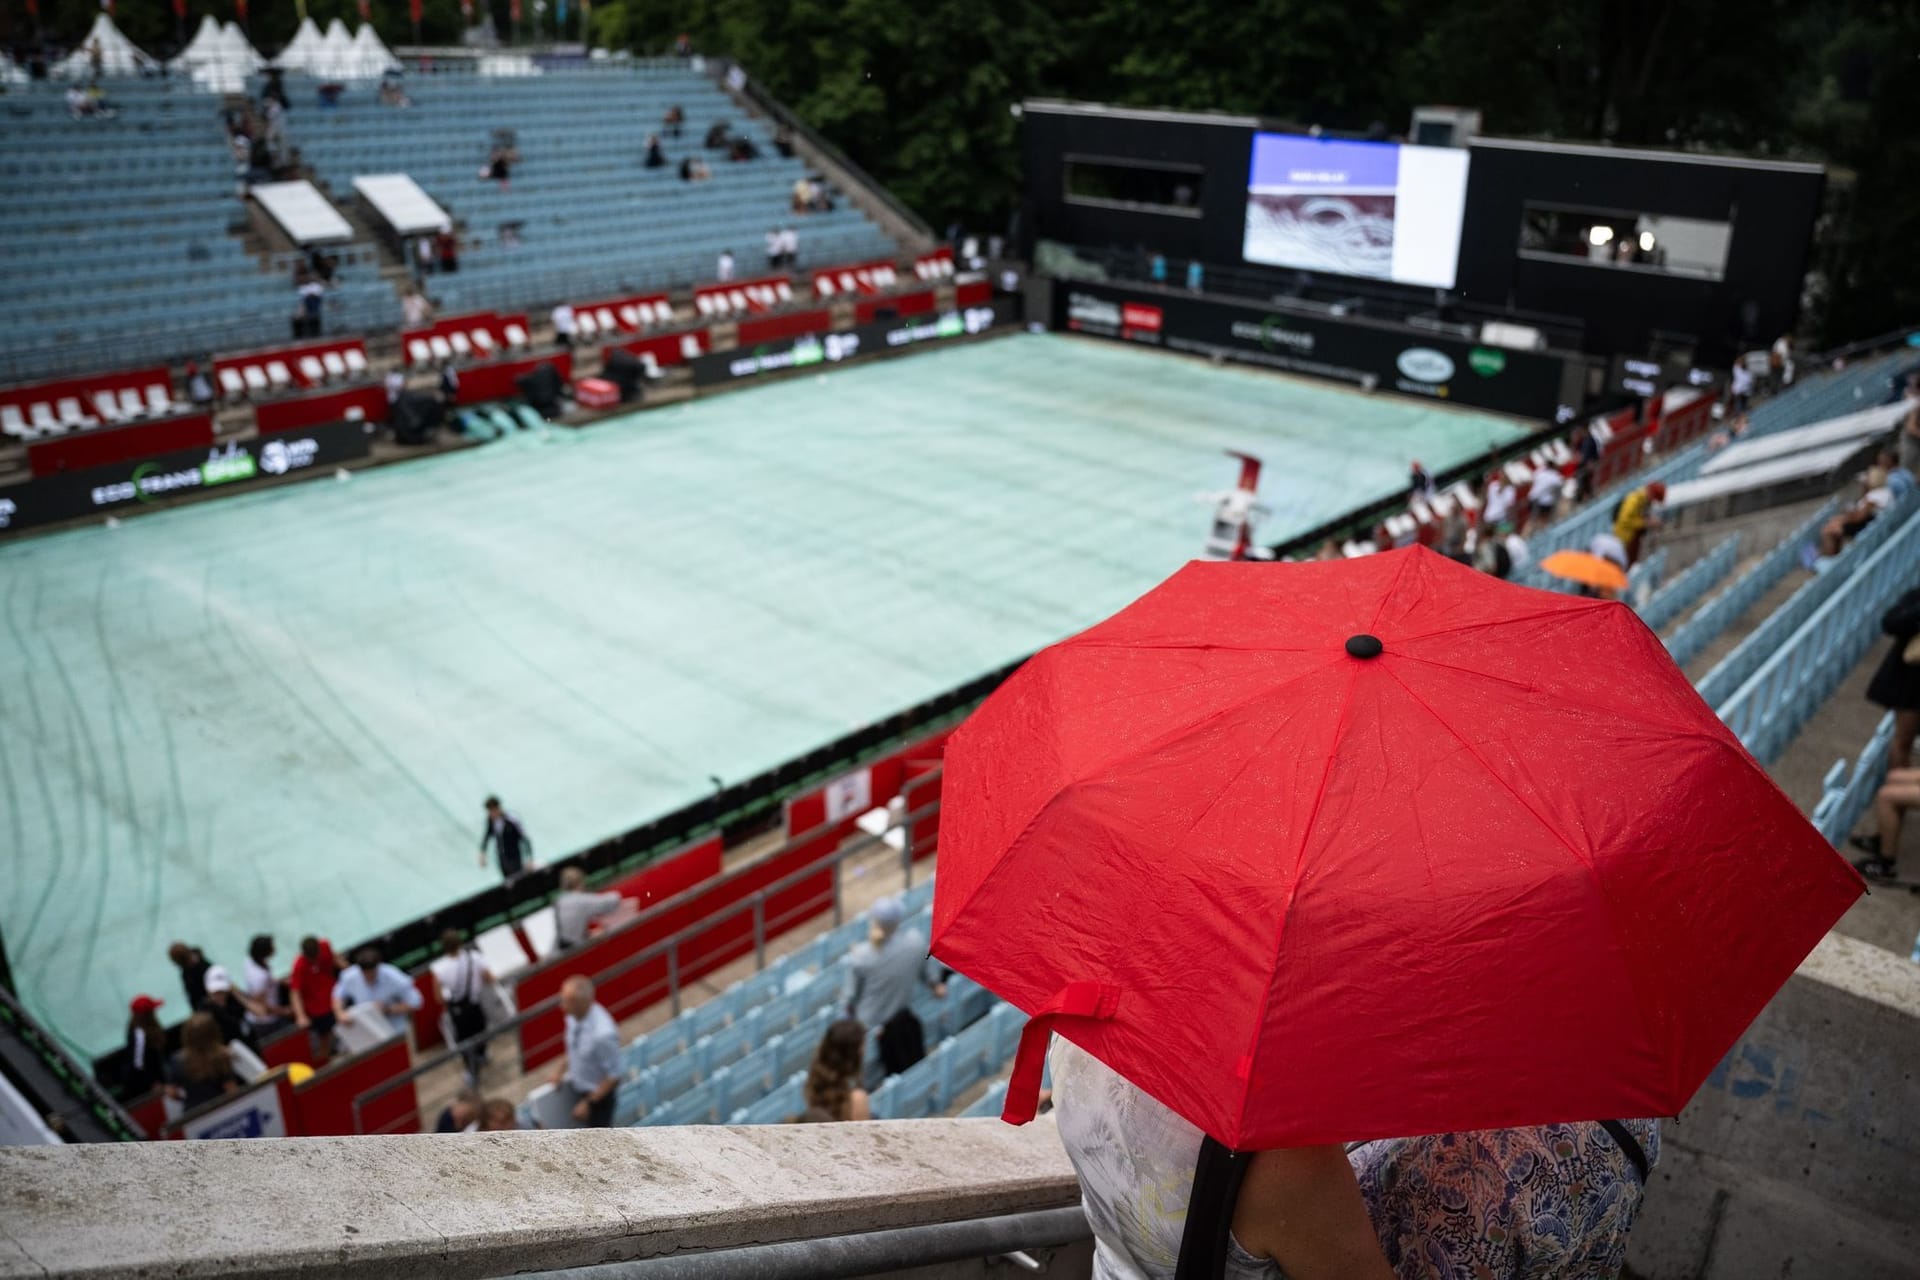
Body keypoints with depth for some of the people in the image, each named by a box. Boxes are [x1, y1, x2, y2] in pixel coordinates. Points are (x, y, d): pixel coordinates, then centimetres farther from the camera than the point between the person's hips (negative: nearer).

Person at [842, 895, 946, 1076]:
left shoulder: (860, 956, -27)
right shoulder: (916, 940, -23)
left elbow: (850, 995, -12)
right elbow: (928, 970, -2)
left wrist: (847, 1007, 10)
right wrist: (937, 984, 19)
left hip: (868, 1021, -1)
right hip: (901, 1017, 2)